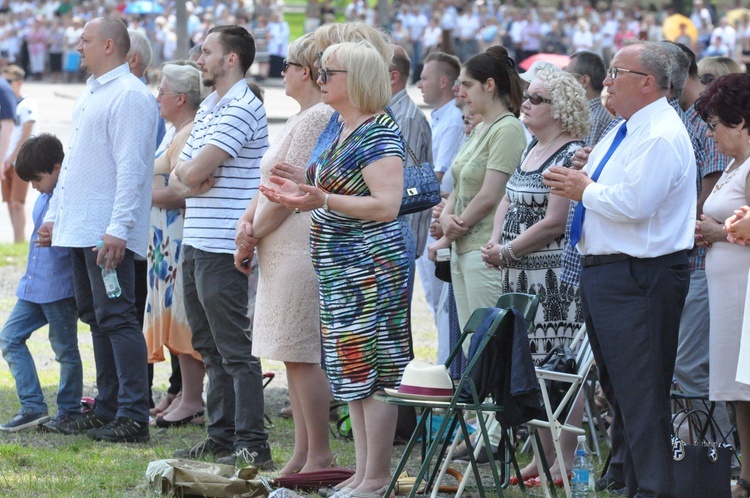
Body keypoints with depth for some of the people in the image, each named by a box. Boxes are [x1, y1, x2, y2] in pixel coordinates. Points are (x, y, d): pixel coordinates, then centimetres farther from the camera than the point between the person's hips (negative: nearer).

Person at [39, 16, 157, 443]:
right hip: (80, 228, 10)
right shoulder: (90, 94, 19)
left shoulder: (130, 95, -13)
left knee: (117, 319, -10)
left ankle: (133, 416, -10)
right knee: (97, 319, 12)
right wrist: (54, 215, 22)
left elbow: (131, 168, -19)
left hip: (109, 234, -10)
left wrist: (117, 230, -24)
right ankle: (108, 408, 18)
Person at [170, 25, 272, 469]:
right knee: (211, 349, 14)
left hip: (223, 249, -10)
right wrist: (185, 177, -7)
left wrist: (186, 172, 0)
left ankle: (252, 446, -6)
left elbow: (194, 172, -22)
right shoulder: (208, 108, 17)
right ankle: (222, 436, 21)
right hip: (196, 245, 10)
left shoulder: (242, 110, -15)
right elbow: (178, 176, 15)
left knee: (235, 350, -8)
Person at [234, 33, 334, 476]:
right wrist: (247, 224, 3)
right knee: (296, 356, 12)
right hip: (282, 251, 11)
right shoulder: (303, 118, 20)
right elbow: (270, 184, 20)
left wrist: (253, 237, -8)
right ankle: (303, 455, 15)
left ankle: (319, 456, -6)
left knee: (303, 355, -9)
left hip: (301, 249, -11)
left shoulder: (318, 117, -13)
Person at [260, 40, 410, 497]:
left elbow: (386, 205, -23)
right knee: (355, 373, 12)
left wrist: (322, 200, -28)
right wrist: (302, 196, 15)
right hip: (342, 270, 10)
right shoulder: (343, 130, 15)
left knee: (372, 371, -7)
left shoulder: (379, 132, -15)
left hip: (371, 268, -10)